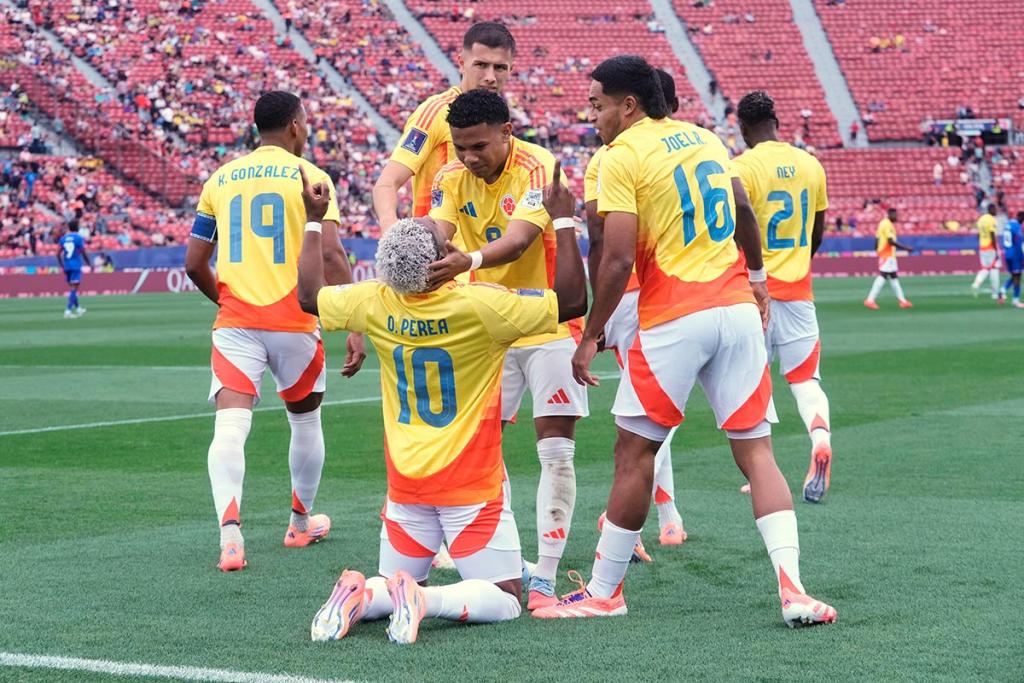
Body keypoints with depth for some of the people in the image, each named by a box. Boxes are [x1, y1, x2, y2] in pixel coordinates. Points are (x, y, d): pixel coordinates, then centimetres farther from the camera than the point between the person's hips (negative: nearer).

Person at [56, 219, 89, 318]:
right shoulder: (79, 238, -6)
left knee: (72, 288, 18)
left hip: (66, 266, 6)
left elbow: (58, 253, 4)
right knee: (73, 289, -8)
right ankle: (68, 310, -17)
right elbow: (84, 253, -7)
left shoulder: (63, 238, 7)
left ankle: (78, 308, 29)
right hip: (76, 266, -6)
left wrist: (62, 265, 15)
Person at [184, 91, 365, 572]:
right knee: (305, 420, 20)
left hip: (235, 322, 1)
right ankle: (301, 523, 35)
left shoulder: (220, 180, 10)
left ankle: (230, 533, -28)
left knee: (230, 427, -8)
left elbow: (194, 264, 11)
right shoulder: (309, 176, -1)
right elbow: (331, 254, -12)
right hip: (294, 322, -1)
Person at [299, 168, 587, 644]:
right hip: (472, 484, -5)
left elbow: (310, 296, 14)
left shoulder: (375, 303, -6)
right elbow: (572, 301, -14)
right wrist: (563, 220, -6)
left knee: (396, 583, 20)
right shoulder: (480, 305, -20)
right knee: (504, 601, 3)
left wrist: (314, 221, 23)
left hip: (405, 483, 5)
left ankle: (359, 597, -14)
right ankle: (423, 600, -24)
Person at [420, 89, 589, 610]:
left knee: (556, 451, -9)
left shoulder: (538, 169, -19)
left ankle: (545, 578, -7)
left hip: (548, 324, -5)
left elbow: (517, 240, -33)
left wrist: (469, 261, -52)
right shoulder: (452, 178, -1)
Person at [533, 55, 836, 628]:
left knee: (635, 452, 5)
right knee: (756, 450, 5)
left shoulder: (623, 156, -7)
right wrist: (756, 276, 41)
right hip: (737, 308, 6)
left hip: (674, 321, -6)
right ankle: (792, 589, -7)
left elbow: (618, 260, -13)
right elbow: (744, 211, 26)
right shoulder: (704, 137, 14)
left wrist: (590, 337, -4)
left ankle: (604, 592, 14)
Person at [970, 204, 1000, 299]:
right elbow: (993, 236, -19)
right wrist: (996, 251, -16)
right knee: (994, 269, 2)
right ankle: (995, 293, 6)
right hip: (990, 247, -7)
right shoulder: (991, 220, -14)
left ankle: (976, 284, -11)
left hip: (982, 247, 7)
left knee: (985, 269, 13)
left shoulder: (981, 219, 11)